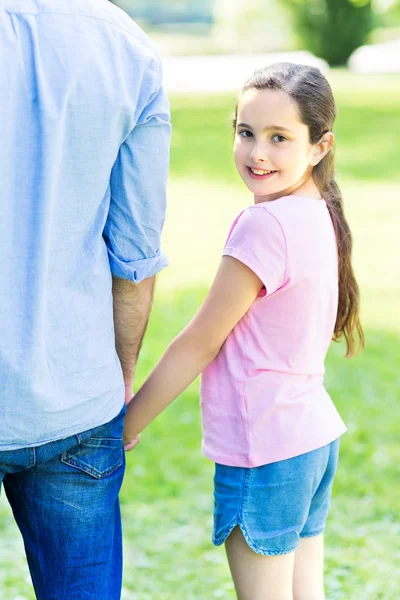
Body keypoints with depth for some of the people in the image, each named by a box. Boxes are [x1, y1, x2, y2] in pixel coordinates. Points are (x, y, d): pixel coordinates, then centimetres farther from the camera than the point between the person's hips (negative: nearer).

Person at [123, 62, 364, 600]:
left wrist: (128, 422, -4)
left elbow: (200, 343, -14)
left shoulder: (265, 224, -20)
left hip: (264, 452, -9)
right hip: (315, 435, 9)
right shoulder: (319, 214, 7)